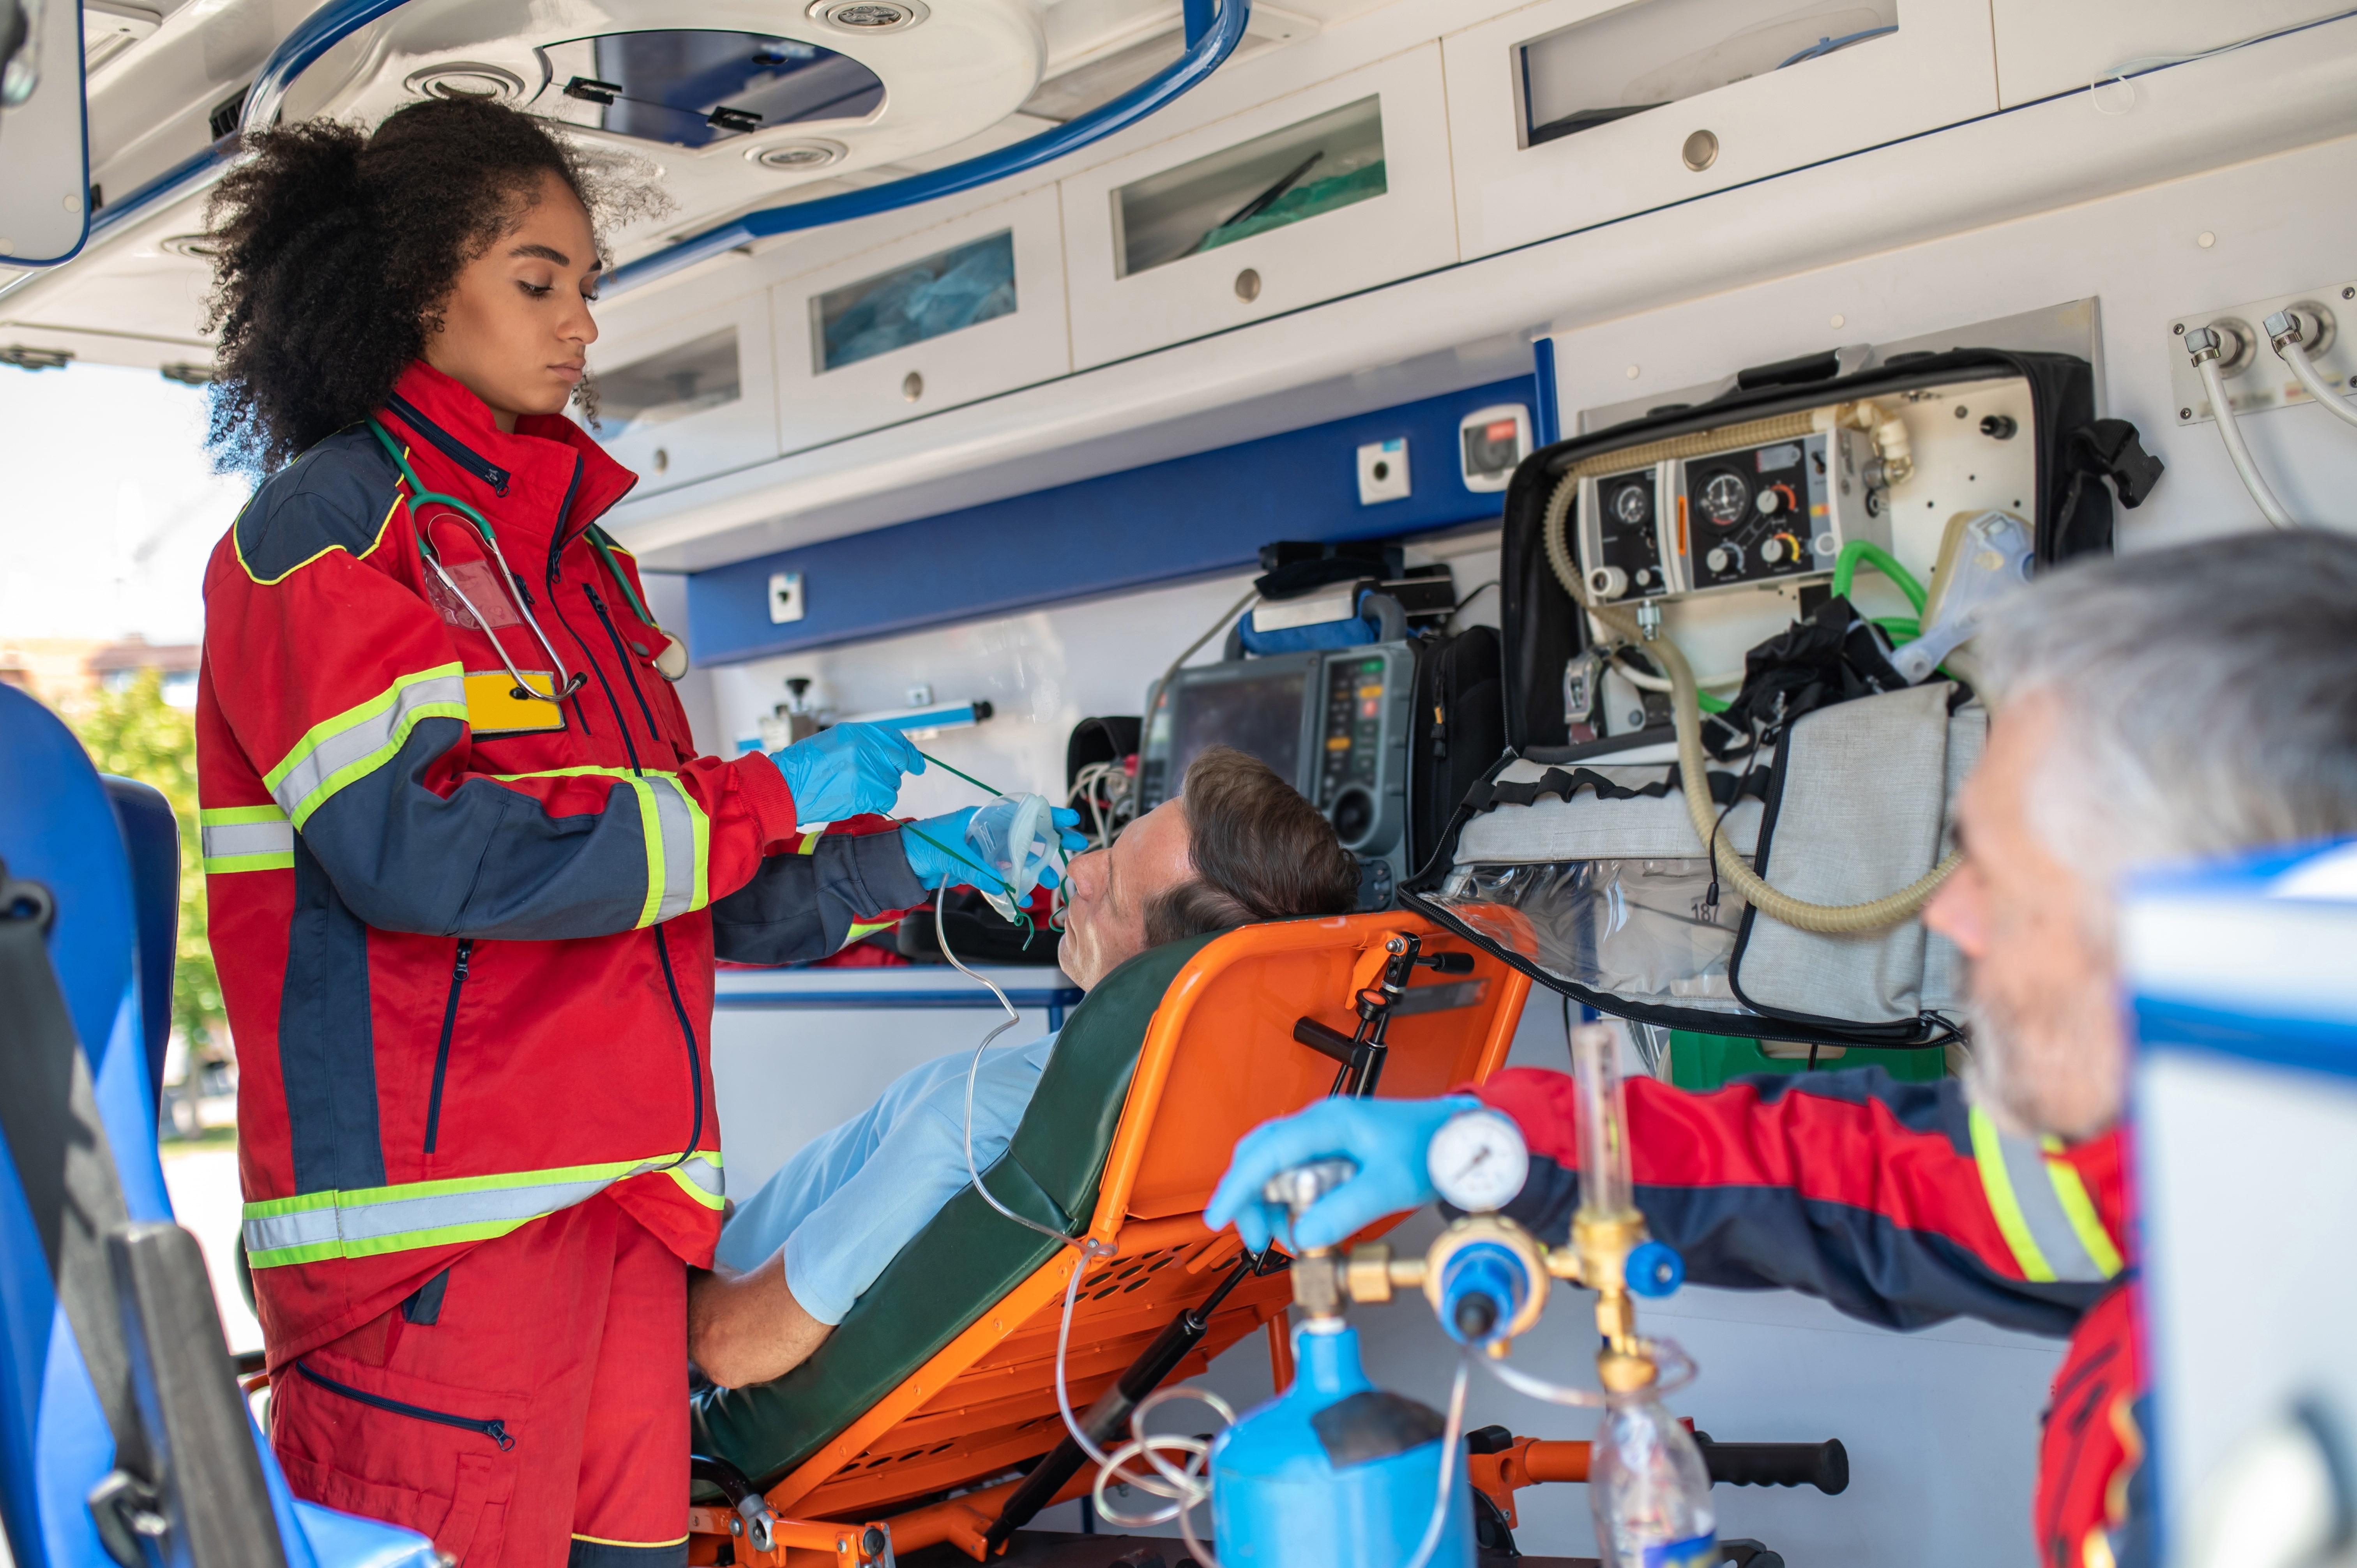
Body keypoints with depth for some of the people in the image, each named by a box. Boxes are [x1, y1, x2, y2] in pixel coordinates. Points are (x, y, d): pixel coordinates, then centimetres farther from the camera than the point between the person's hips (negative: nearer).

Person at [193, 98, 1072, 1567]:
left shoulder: (577, 554, 21)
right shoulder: (329, 526, -3)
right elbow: (412, 845, -18)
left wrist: (891, 865, 10)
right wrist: (767, 799, -14)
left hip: (621, 1176, 7)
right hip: (440, 1197, -7)